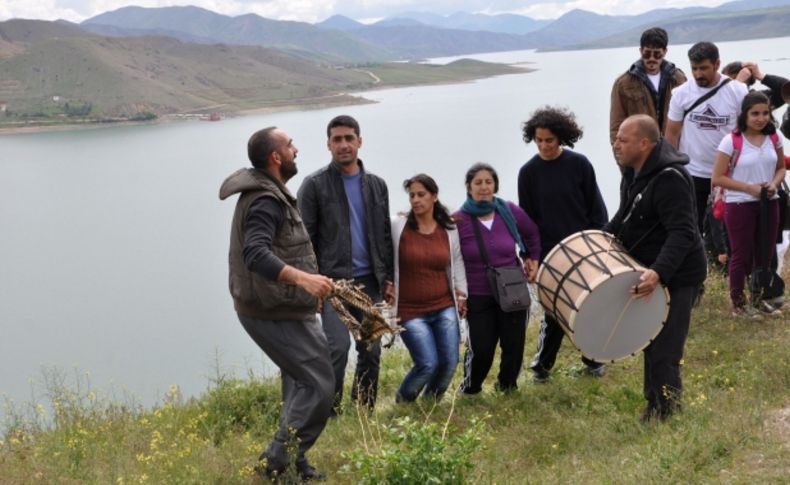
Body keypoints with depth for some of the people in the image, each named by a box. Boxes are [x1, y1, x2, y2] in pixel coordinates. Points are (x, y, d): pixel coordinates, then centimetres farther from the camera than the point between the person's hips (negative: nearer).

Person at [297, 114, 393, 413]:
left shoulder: (377, 186, 13)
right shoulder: (314, 185, -2)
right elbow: (305, 238, -4)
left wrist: (387, 276, 10)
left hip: (369, 282, 5)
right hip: (333, 280, -5)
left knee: (371, 350, 7)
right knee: (338, 346, -15)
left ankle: (365, 411, 20)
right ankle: (328, 414, -3)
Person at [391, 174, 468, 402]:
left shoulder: (449, 229, 6)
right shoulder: (398, 226, -7)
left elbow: (457, 263, 17)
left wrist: (461, 294, 12)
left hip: (445, 308, 4)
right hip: (411, 311, -4)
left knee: (449, 362, -2)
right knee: (428, 364, -14)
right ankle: (403, 402, 16)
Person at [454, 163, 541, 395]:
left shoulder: (510, 211, -4)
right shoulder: (458, 220, -11)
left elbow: (532, 233, 16)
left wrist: (533, 259, 13)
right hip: (477, 297, -3)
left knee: (514, 344, 6)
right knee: (481, 348, -6)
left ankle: (507, 386, 33)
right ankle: (470, 389, 22)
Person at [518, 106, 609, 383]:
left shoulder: (579, 164, -5)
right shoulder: (529, 172, -3)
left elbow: (596, 207, 0)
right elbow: (527, 218, 2)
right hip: (551, 253, -1)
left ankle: (593, 359, 27)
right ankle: (542, 364, 17)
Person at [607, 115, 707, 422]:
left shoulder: (669, 179, -24)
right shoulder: (641, 173, 8)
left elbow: (682, 233, -32)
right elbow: (625, 218, 20)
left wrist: (658, 272, -43)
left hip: (676, 277, -10)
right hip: (652, 273, 10)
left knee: (663, 354, -7)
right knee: (651, 344, 19)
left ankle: (665, 412, 5)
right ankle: (654, 407, 34)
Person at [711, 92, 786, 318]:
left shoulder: (774, 138, 2)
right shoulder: (731, 141, -13)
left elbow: (780, 168, 14)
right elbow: (717, 178, -12)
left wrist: (774, 184, -8)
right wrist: (749, 187, -18)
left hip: (768, 203, 5)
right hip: (739, 205, -5)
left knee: (765, 253, 13)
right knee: (741, 254, 4)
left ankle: (758, 298, 29)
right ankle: (737, 302, 17)